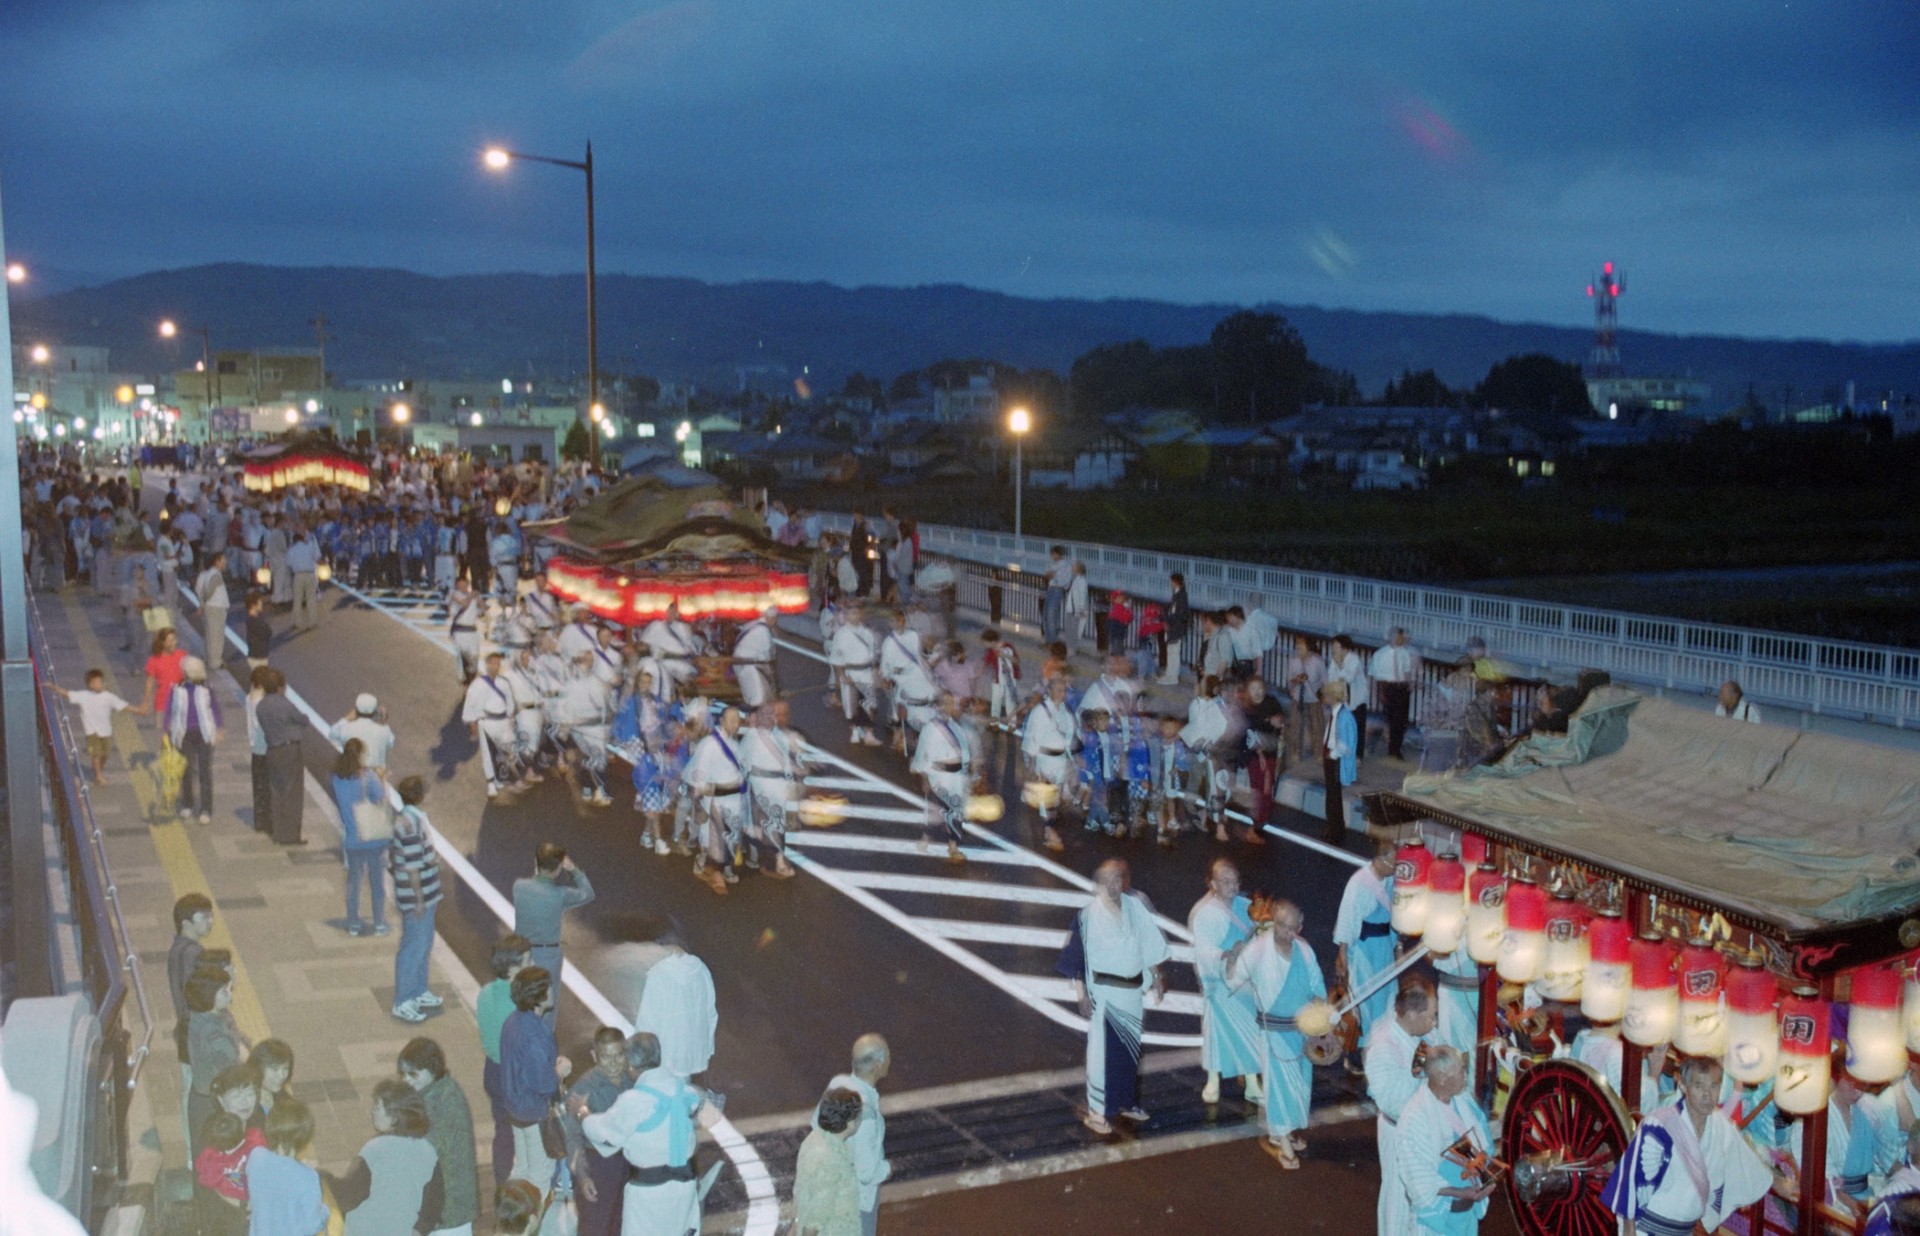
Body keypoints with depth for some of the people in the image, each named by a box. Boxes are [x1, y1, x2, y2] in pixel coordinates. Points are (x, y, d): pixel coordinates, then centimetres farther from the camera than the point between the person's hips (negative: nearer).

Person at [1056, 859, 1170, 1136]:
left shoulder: (1136, 906, -2)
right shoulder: (1089, 915, -15)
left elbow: (1149, 943, 8)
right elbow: (1076, 957, -12)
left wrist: (1156, 976, 11)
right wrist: (1082, 993, -14)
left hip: (1133, 989, 5)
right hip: (1105, 992, -5)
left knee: (1131, 1048, 16)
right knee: (1103, 1050, 2)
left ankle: (1126, 1101, 32)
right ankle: (1097, 1111, 11)